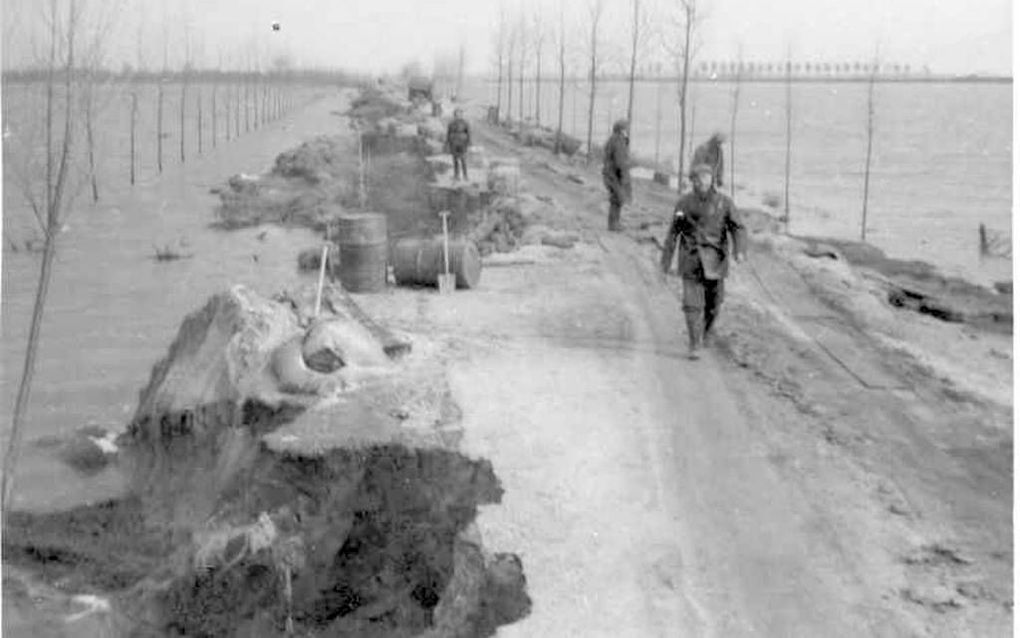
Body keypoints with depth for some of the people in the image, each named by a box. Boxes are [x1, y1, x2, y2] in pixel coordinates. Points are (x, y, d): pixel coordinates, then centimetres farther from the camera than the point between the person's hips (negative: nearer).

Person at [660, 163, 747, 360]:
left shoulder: (724, 203, -3)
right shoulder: (684, 203, -2)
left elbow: (738, 229, -7)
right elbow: (673, 233, 5)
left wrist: (740, 250, -26)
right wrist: (666, 260, 7)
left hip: (714, 260, 1)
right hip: (691, 260, -1)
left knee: (713, 303, 13)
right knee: (692, 304, -11)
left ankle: (705, 331, 42)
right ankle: (694, 346, -6)